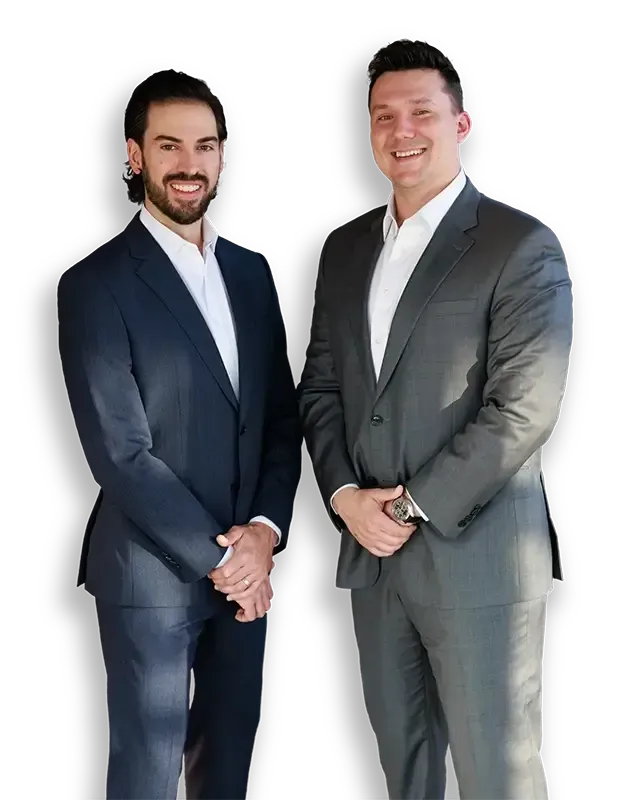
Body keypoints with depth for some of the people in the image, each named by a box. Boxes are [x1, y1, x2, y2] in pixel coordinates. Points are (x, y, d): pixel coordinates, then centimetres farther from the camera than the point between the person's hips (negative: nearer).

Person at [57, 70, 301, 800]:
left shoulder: (251, 271, 8)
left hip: (248, 565, 5)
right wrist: (219, 557, -14)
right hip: (153, 574, -5)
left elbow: (283, 416, 8)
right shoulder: (96, 283, -11)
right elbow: (120, 454, -16)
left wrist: (264, 531, -6)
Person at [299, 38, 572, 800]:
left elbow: (524, 408, -15)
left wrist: (416, 505, -15)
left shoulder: (522, 246, -7)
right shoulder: (344, 246, 12)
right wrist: (345, 495, -5)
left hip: (476, 552, -5)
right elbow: (320, 385, 11)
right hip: (371, 548, 6)